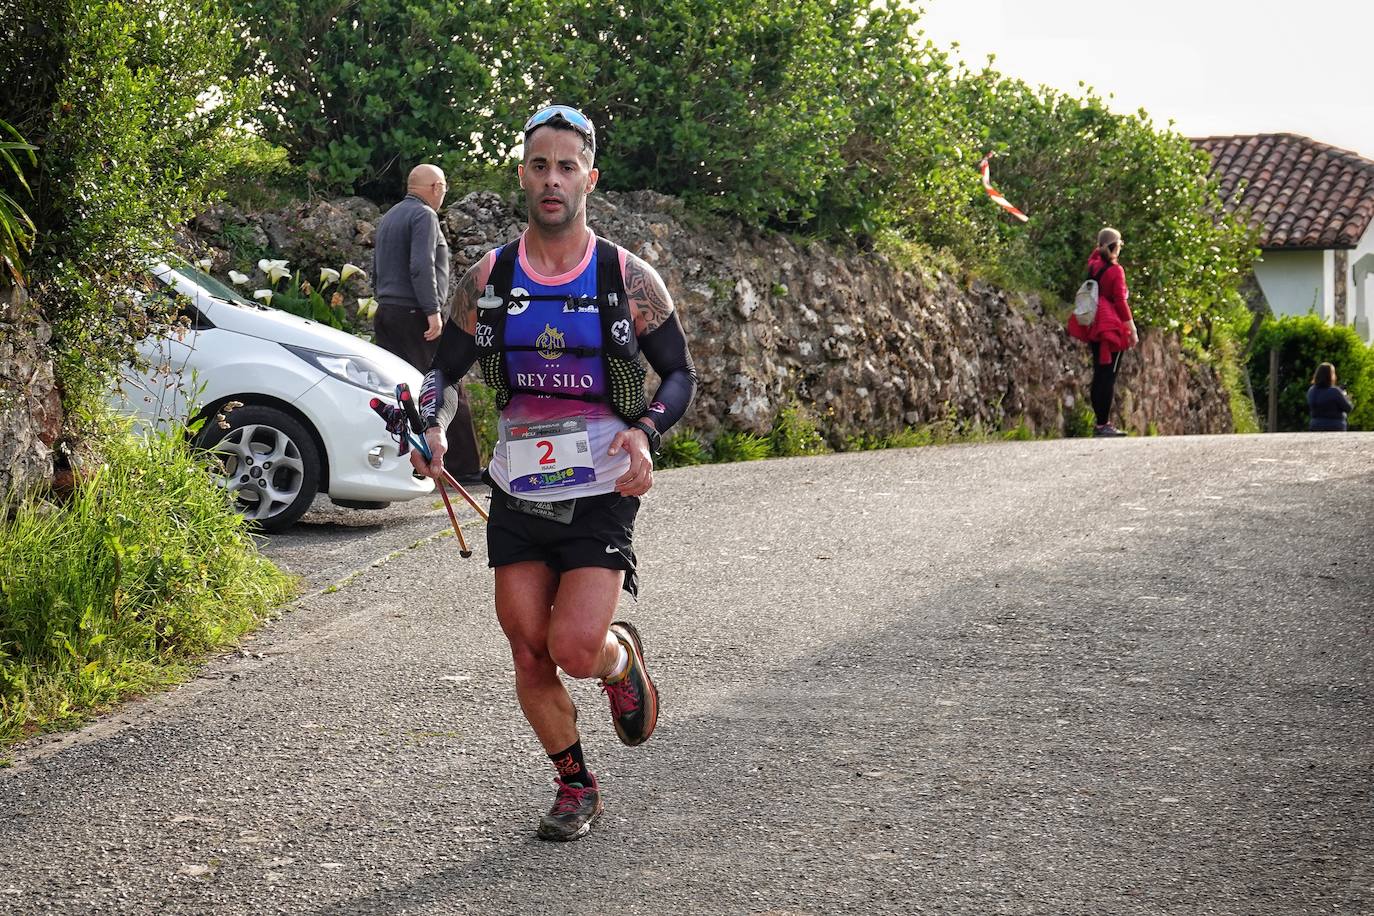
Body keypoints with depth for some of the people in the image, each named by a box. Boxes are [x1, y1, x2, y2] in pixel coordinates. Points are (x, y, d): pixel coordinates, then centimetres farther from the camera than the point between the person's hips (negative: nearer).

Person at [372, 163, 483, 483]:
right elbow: (421, 267, -19)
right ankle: (464, 467, -6)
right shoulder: (424, 215, -7)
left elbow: (377, 271, 24)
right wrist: (433, 310, -20)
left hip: (385, 313, 9)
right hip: (415, 314, -9)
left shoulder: (389, 217, 21)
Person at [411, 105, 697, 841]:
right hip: (517, 497, 3)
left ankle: (623, 656, 22)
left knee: (575, 650, -15)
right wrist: (432, 427, -10)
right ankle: (576, 787, 24)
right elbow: (445, 370, 11)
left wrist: (645, 432, -15)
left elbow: (680, 373, 4)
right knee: (529, 659, 3)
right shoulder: (489, 278, 2)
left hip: (600, 496, -3)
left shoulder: (628, 279, -4)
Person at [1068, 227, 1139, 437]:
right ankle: (1103, 424, -8)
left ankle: (1100, 421, 16)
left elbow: (1095, 254, 32)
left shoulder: (1094, 265, 6)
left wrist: (1102, 244, 19)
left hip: (1095, 327, 8)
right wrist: (1132, 329, -9)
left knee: (1099, 373, 12)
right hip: (1112, 328, -8)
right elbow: (1121, 302, -14)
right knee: (1109, 375, -6)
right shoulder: (1115, 270, -13)